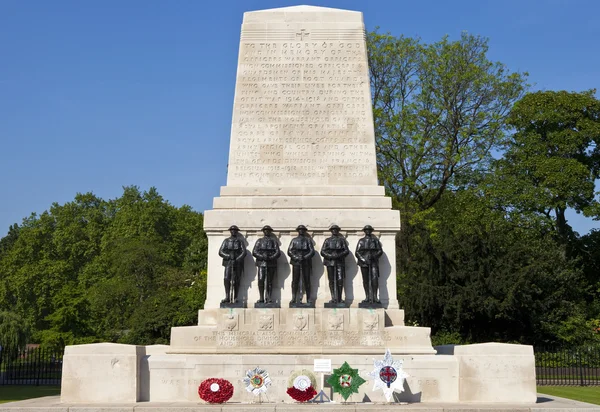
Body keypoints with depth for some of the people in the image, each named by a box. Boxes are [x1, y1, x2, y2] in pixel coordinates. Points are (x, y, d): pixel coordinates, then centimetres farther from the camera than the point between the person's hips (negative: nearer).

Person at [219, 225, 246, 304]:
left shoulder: (240, 241, 12)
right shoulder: (226, 241, 14)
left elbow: (244, 252, 1)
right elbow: (220, 252, 5)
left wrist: (237, 259, -14)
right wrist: (229, 256, -11)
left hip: (238, 264, 0)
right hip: (228, 263, 0)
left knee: (236, 281, -1)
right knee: (226, 279, -16)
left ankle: (235, 298, 3)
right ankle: (227, 297, -20)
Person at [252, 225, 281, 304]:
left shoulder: (273, 241, 14)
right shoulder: (259, 241, 15)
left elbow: (278, 252, 5)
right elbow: (254, 252, 5)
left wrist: (271, 258, -12)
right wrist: (262, 256, -11)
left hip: (271, 264, 0)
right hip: (261, 263, 0)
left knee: (270, 282, -1)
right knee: (261, 280, -13)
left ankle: (269, 298, 0)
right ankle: (261, 298, -11)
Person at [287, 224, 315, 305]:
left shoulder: (308, 240, 12)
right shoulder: (294, 240, 12)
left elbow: (312, 251, 3)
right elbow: (289, 251, 5)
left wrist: (305, 257, -12)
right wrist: (296, 257, -10)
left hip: (306, 263, 0)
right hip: (296, 263, 0)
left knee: (307, 281, -1)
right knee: (295, 281, -3)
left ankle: (308, 299, 0)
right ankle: (294, 298, -2)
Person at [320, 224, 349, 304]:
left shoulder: (342, 240, 12)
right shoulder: (327, 240, 13)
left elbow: (346, 251, 4)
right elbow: (322, 252, 6)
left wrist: (339, 255, -12)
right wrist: (330, 256, -10)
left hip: (340, 262, -1)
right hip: (330, 262, 1)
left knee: (340, 280, -8)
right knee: (332, 281, 0)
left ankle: (339, 298, -2)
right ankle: (333, 298, 4)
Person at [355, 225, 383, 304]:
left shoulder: (375, 240, 14)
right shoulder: (361, 241, 12)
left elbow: (380, 251, 8)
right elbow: (357, 252, 5)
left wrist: (375, 256, -11)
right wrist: (363, 259, -9)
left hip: (374, 262, 0)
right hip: (364, 263, 1)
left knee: (375, 279, -13)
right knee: (366, 280, 1)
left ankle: (375, 297, -12)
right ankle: (367, 297, 5)